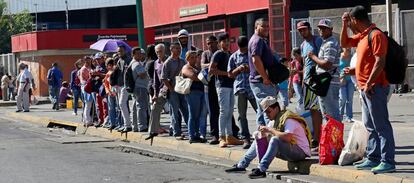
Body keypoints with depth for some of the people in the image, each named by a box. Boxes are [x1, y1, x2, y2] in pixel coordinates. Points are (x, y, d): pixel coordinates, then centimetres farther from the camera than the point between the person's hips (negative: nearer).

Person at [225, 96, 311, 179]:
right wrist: (262, 131, -10)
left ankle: (261, 169, -33)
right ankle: (241, 165, 10)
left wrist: (270, 130, -26)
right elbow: (264, 136, 14)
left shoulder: (288, 119, -18)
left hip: (301, 152, -9)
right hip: (288, 151, 9)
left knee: (275, 140, -33)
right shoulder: (274, 121, 9)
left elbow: (287, 137, -36)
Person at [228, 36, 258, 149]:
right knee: (242, 115, 1)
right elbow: (230, 74, 10)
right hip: (240, 88, 1)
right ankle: (246, 139, 4)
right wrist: (239, 69, -10)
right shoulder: (234, 57, 10)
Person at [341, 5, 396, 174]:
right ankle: (373, 159, 21)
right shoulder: (362, 36, 16)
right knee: (370, 126, 14)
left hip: (374, 87, -10)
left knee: (381, 125, -9)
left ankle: (388, 161, -9)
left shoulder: (376, 35, -14)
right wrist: (344, 25, 16)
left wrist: (369, 83, -23)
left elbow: (380, 62, -21)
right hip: (365, 88, 10)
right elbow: (344, 43, 30)